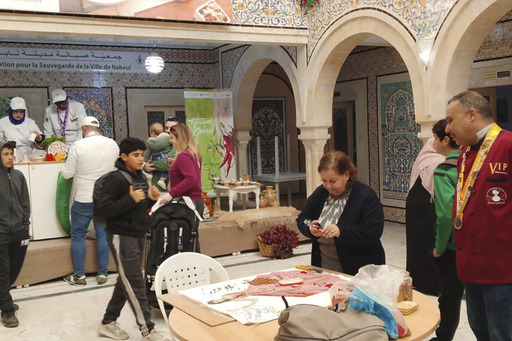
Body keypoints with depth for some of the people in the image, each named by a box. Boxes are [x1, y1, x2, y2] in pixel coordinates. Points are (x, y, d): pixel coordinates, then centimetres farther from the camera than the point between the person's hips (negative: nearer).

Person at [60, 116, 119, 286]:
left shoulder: (78, 146, -12)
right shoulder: (113, 144, 0)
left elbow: (67, 174, -6)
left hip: (83, 199, -3)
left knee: (78, 235, 10)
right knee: (103, 235, 10)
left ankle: (79, 275, 14)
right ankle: (102, 274, 16)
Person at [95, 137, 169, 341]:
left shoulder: (140, 177, 10)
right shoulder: (115, 179, -15)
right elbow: (102, 209, -21)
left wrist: (151, 199, -1)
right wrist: (131, 200, -26)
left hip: (138, 236, 9)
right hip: (122, 237, -9)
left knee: (126, 282, 16)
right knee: (135, 285, -2)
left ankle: (108, 323, 31)